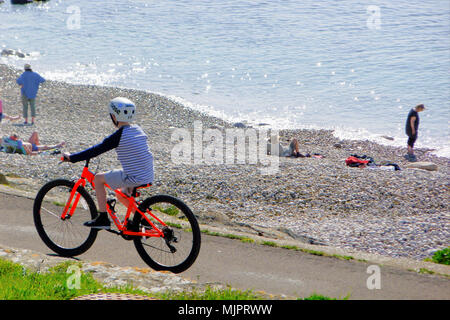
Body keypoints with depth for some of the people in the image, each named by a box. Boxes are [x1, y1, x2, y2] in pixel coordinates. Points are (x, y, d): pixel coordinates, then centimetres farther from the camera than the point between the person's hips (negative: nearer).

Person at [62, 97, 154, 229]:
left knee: (98, 178, 6)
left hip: (134, 177, -8)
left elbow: (97, 150, -10)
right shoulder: (137, 129, 10)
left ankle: (103, 218, 7)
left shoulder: (119, 135, -14)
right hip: (148, 176, 8)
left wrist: (72, 157, -2)